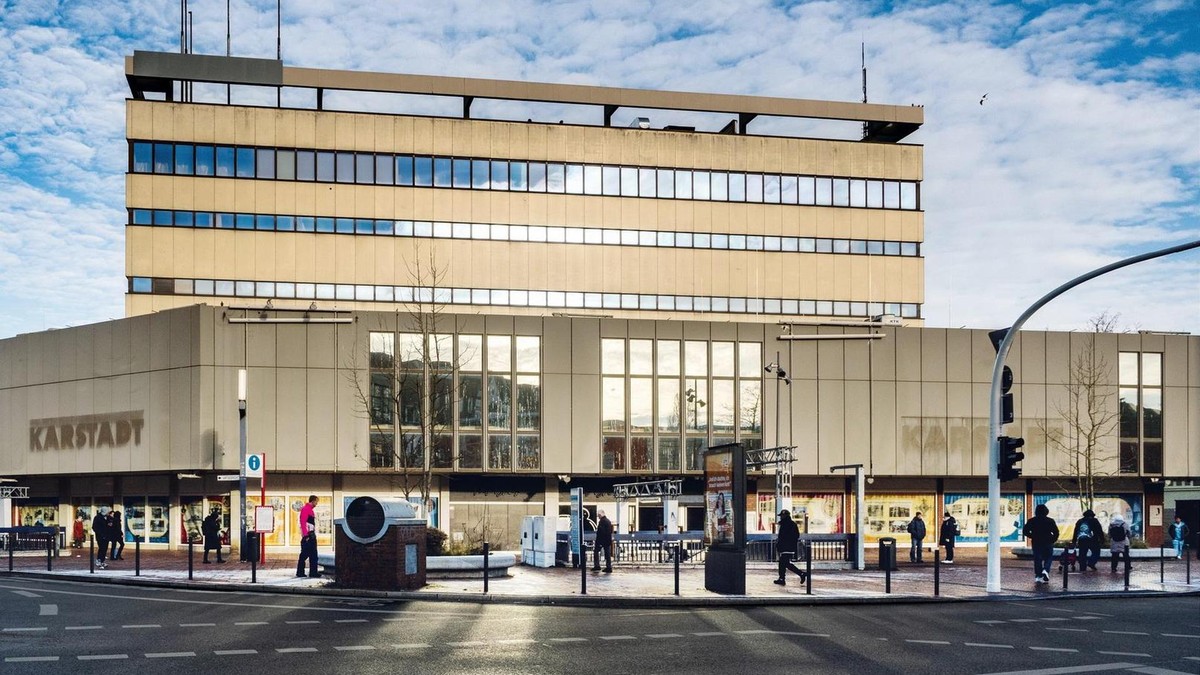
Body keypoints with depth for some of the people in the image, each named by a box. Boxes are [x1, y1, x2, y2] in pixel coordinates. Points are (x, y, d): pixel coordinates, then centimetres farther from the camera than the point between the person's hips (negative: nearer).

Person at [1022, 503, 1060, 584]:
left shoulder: (1032, 521, -1)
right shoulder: (1050, 521, -4)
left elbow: (1025, 531, -2)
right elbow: (1056, 532, -6)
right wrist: (1052, 540, 8)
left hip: (1036, 543, 1)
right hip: (1048, 543, -1)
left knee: (1037, 559, 8)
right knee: (1048, 558, 14)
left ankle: (1038, 576, 1)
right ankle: (1045, 570, -12)